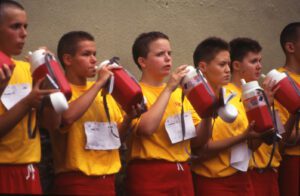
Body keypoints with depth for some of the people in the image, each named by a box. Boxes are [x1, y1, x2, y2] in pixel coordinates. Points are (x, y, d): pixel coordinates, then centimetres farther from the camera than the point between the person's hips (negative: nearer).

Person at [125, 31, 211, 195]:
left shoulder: (180, 93, 13)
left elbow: (199, 140, 11)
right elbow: (146, 128, -22)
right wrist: (168, 89, -16)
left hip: (182, 174, 6)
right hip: (150, 175, -6)